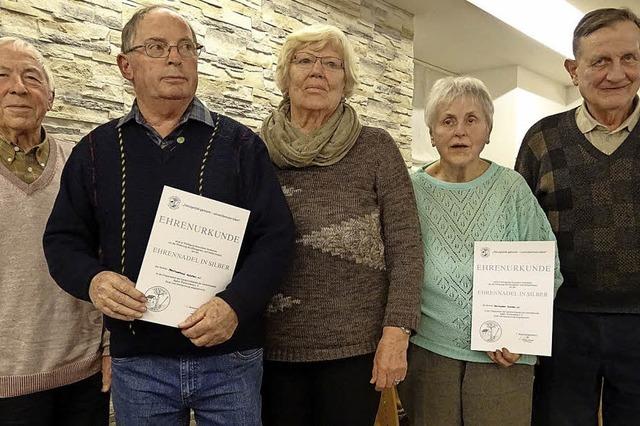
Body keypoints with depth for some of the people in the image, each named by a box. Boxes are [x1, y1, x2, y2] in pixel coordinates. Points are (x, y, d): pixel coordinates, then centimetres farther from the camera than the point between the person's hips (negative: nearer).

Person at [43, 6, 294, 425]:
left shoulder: (240, 144, 1)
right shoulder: (95, 151, 7)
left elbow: (276, 236, -4)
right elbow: (63, 239, 10)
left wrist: (237, 304, -19)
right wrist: (92, 280, -12)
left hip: (230, 357, -1)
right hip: (136, 360, 2)